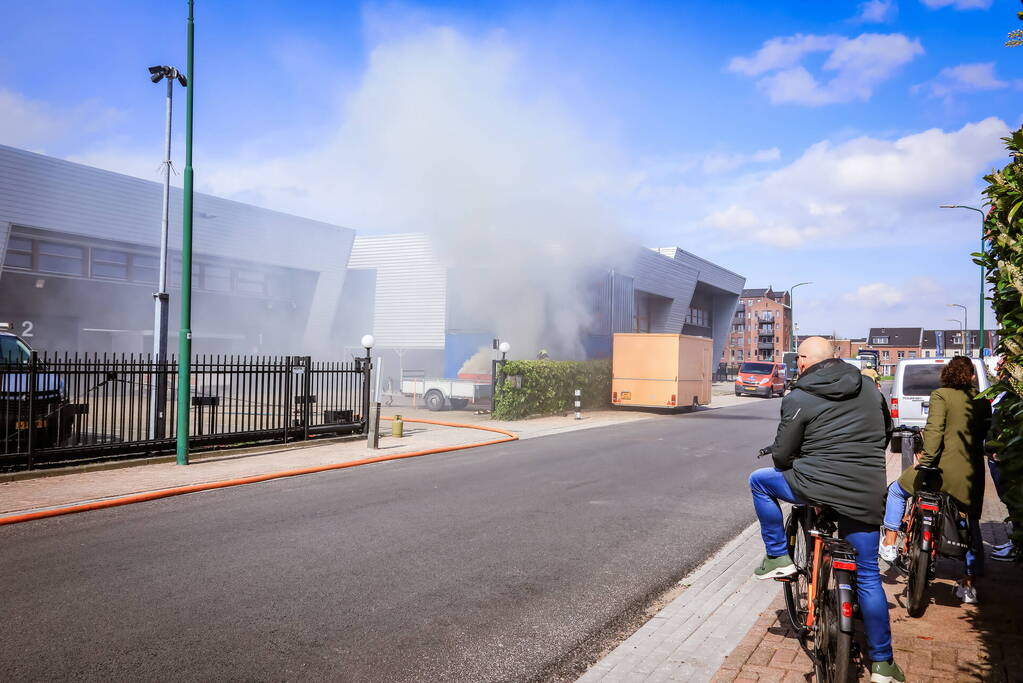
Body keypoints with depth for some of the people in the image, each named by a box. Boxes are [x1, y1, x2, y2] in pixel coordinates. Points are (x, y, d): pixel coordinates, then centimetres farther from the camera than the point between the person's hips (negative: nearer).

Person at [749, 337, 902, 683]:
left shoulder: (799, 398, -6)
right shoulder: (868, 387, 10)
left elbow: (782, 454, -3)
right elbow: (887, 431, 25)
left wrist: (787, 464, 20)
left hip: (814, 486, -4)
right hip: (866, 496, 5)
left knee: (759, 480, 21)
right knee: (868, 576, 15)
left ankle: (778, 557, 20)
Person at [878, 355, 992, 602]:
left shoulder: (941, 396, -8)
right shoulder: (982, 401, 7)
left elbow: (934, 430, -18)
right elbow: (986, 433, 12)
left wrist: (926, 460, -17)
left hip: (944, 466, -5)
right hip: (973, 473, 5)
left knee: (896, 490, 17)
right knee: (971, 524, 16)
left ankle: (889, 544, 17)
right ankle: (969, 584, 19)